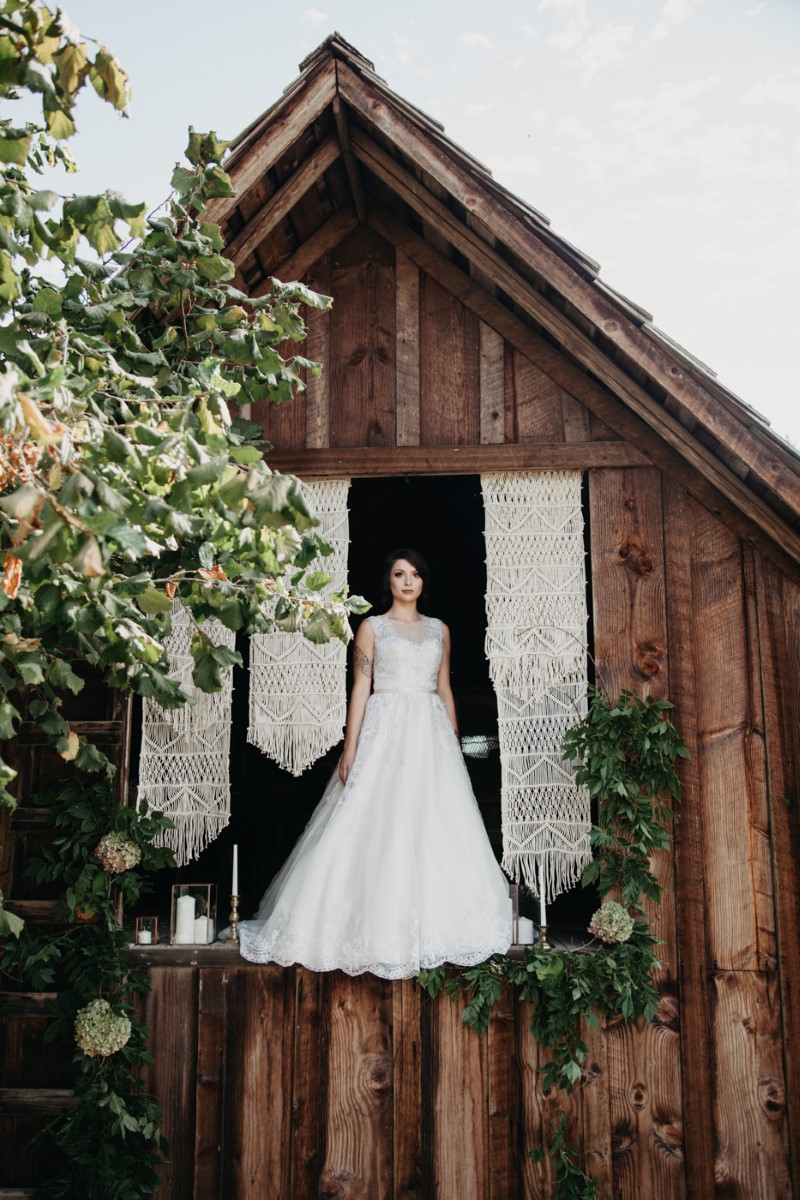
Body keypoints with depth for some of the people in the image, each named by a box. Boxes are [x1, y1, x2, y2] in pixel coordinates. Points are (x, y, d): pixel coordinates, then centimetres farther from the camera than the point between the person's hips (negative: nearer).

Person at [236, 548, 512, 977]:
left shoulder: (439, 630, 13)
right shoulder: (372, 627, 4)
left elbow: (445, 690, 15)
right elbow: (360, 689, -2)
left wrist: (454, 743, 10)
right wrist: (350, 747, -9)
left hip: (432, 734, 4)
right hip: (385, 732, -3)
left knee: (436, 830, 3)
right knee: (380, 827, -5)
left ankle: (433, 925, 16)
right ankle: (381, 931, 8)